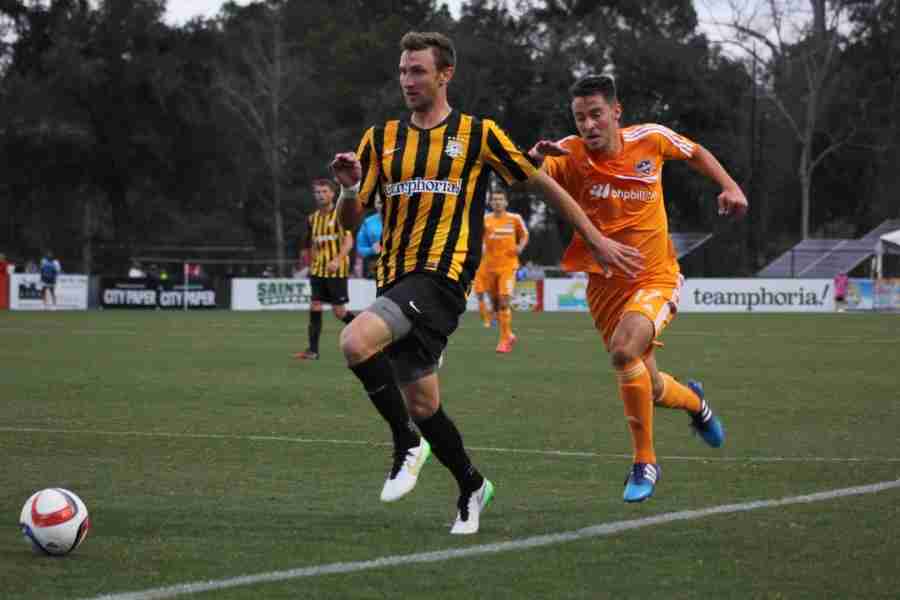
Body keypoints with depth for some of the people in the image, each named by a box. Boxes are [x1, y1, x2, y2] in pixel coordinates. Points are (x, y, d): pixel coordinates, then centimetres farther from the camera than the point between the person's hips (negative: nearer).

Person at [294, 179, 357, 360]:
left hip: (337, 270, -5)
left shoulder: (340, 215, -7)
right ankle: (313, 350, -4)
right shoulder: (312, 219, 11)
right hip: (318, 269, 5)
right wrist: (311, 263, 19)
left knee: (339, 311, -4)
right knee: (315, 307, -5)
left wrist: (337, 260, -29)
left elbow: (349, 241, -16)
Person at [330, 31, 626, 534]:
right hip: (394, 280, 5)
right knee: (421, 404, 8)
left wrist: (595, 239, 11)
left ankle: (408, 442, -9)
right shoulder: (381, 139, 12)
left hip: (442, 277, -5)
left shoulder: (477, 134, 2)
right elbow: (351, 221, 9)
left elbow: (544, 184, 10)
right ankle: (471, 486, 31)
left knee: (356, 342, -28)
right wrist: (350, 187, -13)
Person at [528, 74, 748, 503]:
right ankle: (693, 400, 49)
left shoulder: (650, 139, -9)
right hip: (605, 285, 2)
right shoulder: (570, 155, -12)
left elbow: (696, 153, 12)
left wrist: (729, 186, -1)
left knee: (624, 350, -30)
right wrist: (534, 157, -47)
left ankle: (644, 463, -14)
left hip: (655, 278, -2)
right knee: (650, 389, 10)